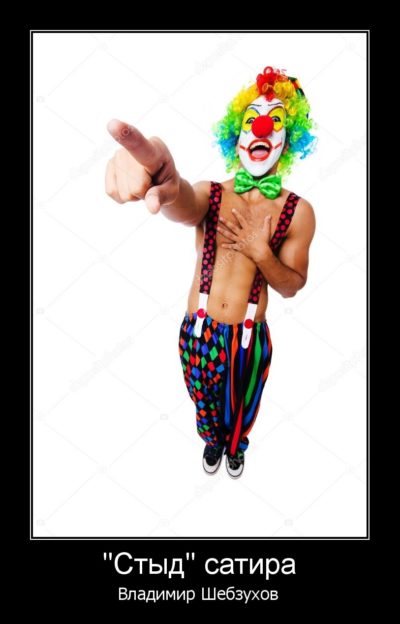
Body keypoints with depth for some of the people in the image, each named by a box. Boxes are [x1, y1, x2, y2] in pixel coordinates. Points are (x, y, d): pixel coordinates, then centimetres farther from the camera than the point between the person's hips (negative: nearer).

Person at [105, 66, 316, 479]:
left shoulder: (298, 212, -9)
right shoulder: (210, 194, -9)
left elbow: (291, 286, -4)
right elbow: (182, 205, -36)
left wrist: (260, 252, -24)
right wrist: (166, 188, -62)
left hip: (250, 338, 0)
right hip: (198, 331, 1)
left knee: (241, 409, 23)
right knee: (205, 403, 24)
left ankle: (235, 448, 57)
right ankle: (212, 442, 58)